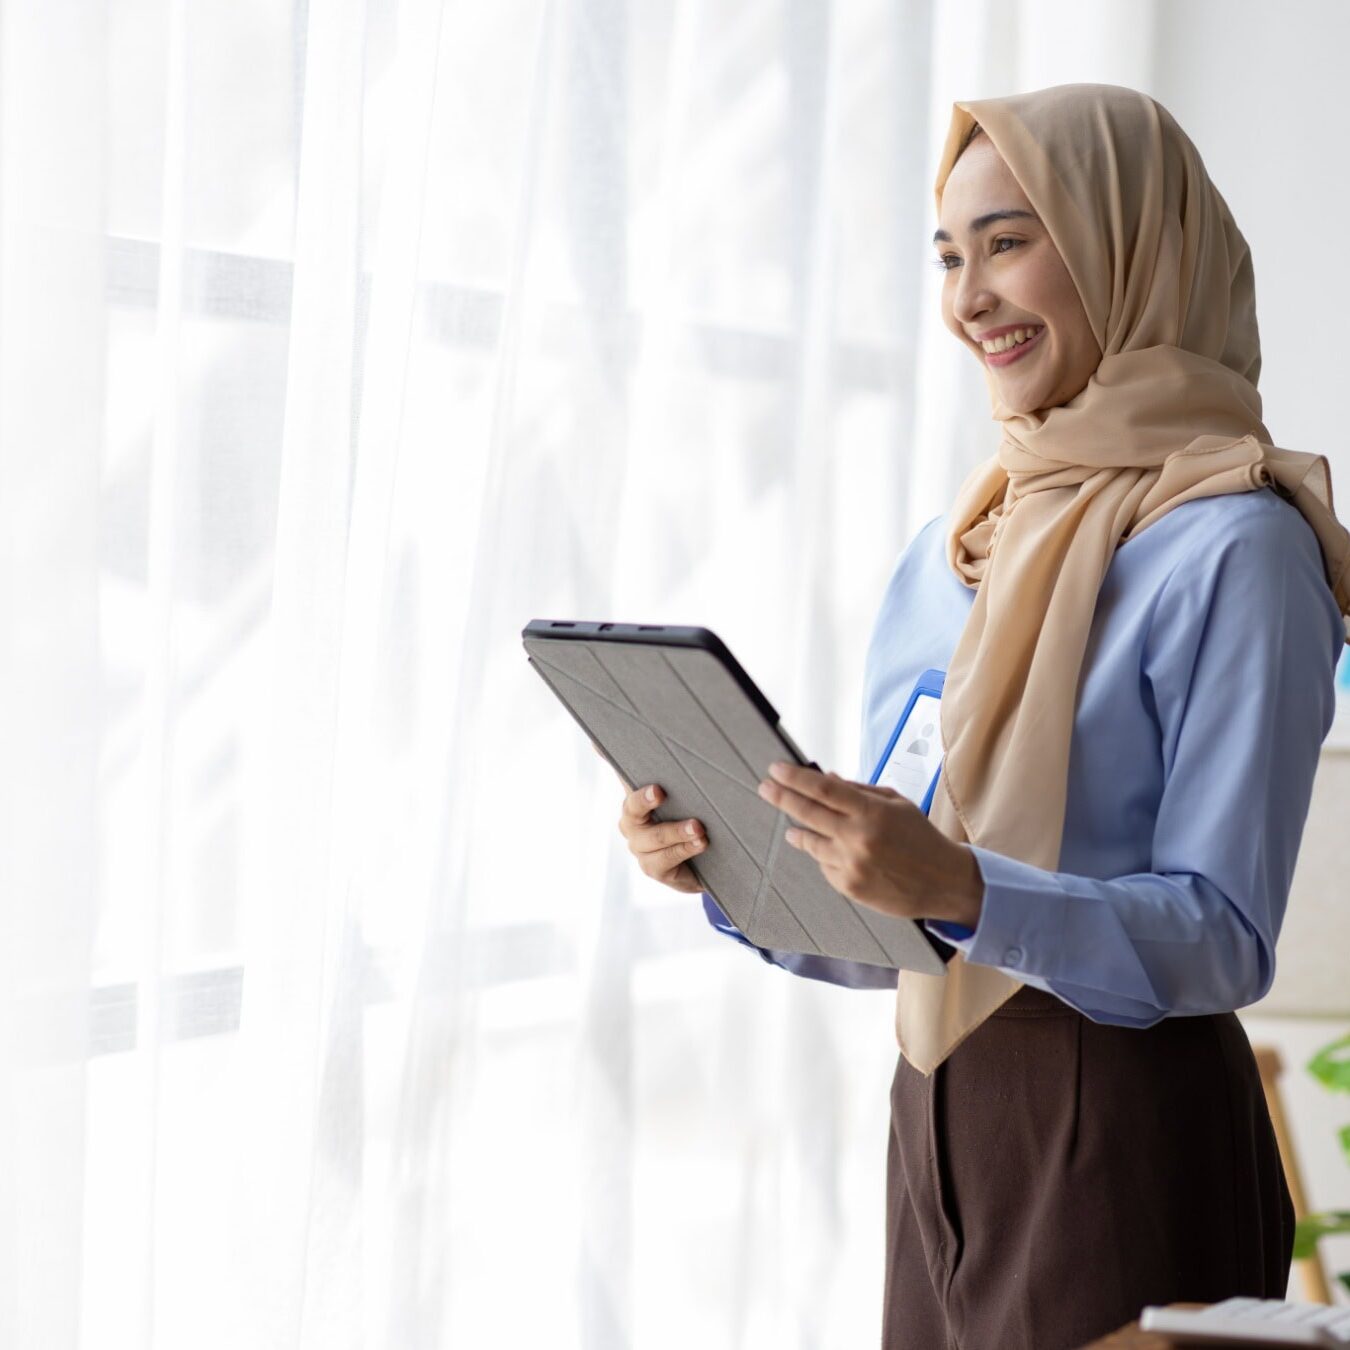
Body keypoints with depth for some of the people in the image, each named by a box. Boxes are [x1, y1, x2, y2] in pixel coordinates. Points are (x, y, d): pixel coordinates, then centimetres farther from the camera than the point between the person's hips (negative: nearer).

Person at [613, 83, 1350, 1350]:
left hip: (1125, 1145, -6)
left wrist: (962, 889, -28)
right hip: (936, 1122, 6)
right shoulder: (943, 554, 11)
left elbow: (1223, 939, -16)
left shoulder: (1233, 546, -11)